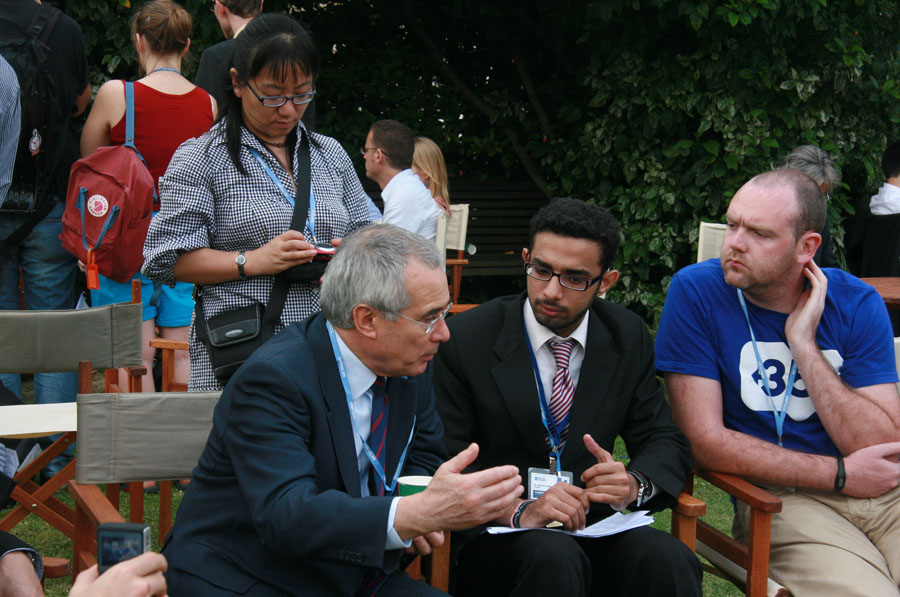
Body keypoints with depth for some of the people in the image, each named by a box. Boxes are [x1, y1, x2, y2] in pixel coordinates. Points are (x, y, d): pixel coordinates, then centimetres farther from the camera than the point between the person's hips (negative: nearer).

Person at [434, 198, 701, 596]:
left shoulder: (629, 338, 6)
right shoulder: (465, 339, -5)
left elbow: (666, 442, 9)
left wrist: (634, 484, -15)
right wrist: (517, 511, -26)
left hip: (593, 526, 3)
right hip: (496, 539, -3)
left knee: (668, 559, -29)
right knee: (555, 557, -37)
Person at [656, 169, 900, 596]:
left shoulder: (856, 303, 2)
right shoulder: (696, 291, -6)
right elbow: (705, 441, -10)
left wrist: (803, 344, -13)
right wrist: (842, 474, -7)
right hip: (781, 498, -2)